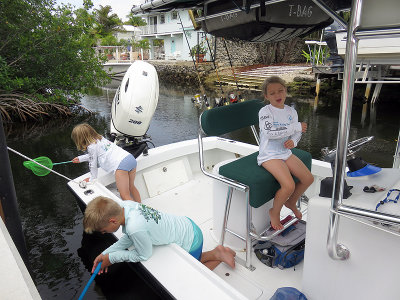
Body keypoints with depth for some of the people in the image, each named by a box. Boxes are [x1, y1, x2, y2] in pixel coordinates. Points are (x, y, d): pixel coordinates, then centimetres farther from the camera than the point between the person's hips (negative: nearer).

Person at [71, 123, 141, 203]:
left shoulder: (91, 147, 2)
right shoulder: (100, 138, 27)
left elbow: (93, 165, 11)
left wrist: (92, 179, 27)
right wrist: (80, 158, 54)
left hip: (121, 164, -10)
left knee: (124, 195, -1)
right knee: (131, 187, 27)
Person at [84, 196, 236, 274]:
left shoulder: (135, 228, -38)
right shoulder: (124, 205, -14)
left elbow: (144, 256, -17)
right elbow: (128, 238, 2)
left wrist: (111, 258, -11)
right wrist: (105, 253, -4)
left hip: (190, 241, -8)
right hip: (185, 224, 8)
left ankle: (216, 255, 16)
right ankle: (217, 253, 26)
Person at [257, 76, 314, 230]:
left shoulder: (291, 111, 7)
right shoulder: (265, 111, -12)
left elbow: (297, 132, 13)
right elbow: (270, 132, -27)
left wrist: (293, 141, -12)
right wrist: (296, 127, -21)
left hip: (285, 152, 7)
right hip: (269, 155, -7)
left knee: (308, 179, 3)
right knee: (289, 185, -22)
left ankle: (291, 202, 30)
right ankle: (275, 212, 6)